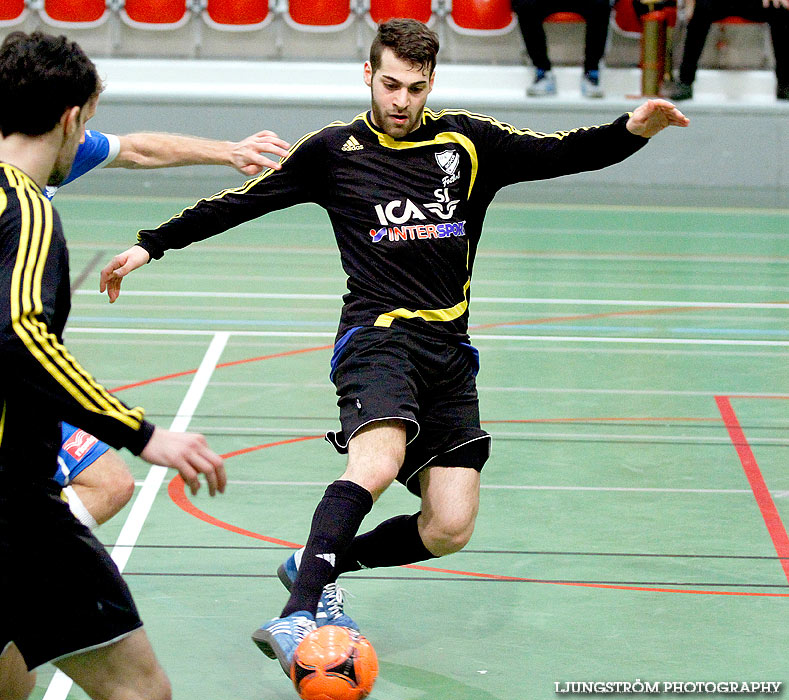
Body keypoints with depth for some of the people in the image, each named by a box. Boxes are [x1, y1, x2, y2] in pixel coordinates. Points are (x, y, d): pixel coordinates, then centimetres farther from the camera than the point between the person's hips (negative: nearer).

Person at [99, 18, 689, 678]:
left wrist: (632, 130, -15)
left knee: (449, 528, -4)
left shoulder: (469, 142, 9)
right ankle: (296, 616, -38)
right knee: (377, 463, -33)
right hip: (377, 333, -4)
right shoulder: (334, 150, 5)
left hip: (449, 349, 4)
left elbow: (565, 153, 3)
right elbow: (239, 202, 12)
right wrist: (151, 246, 11)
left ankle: (317, 567, 18)